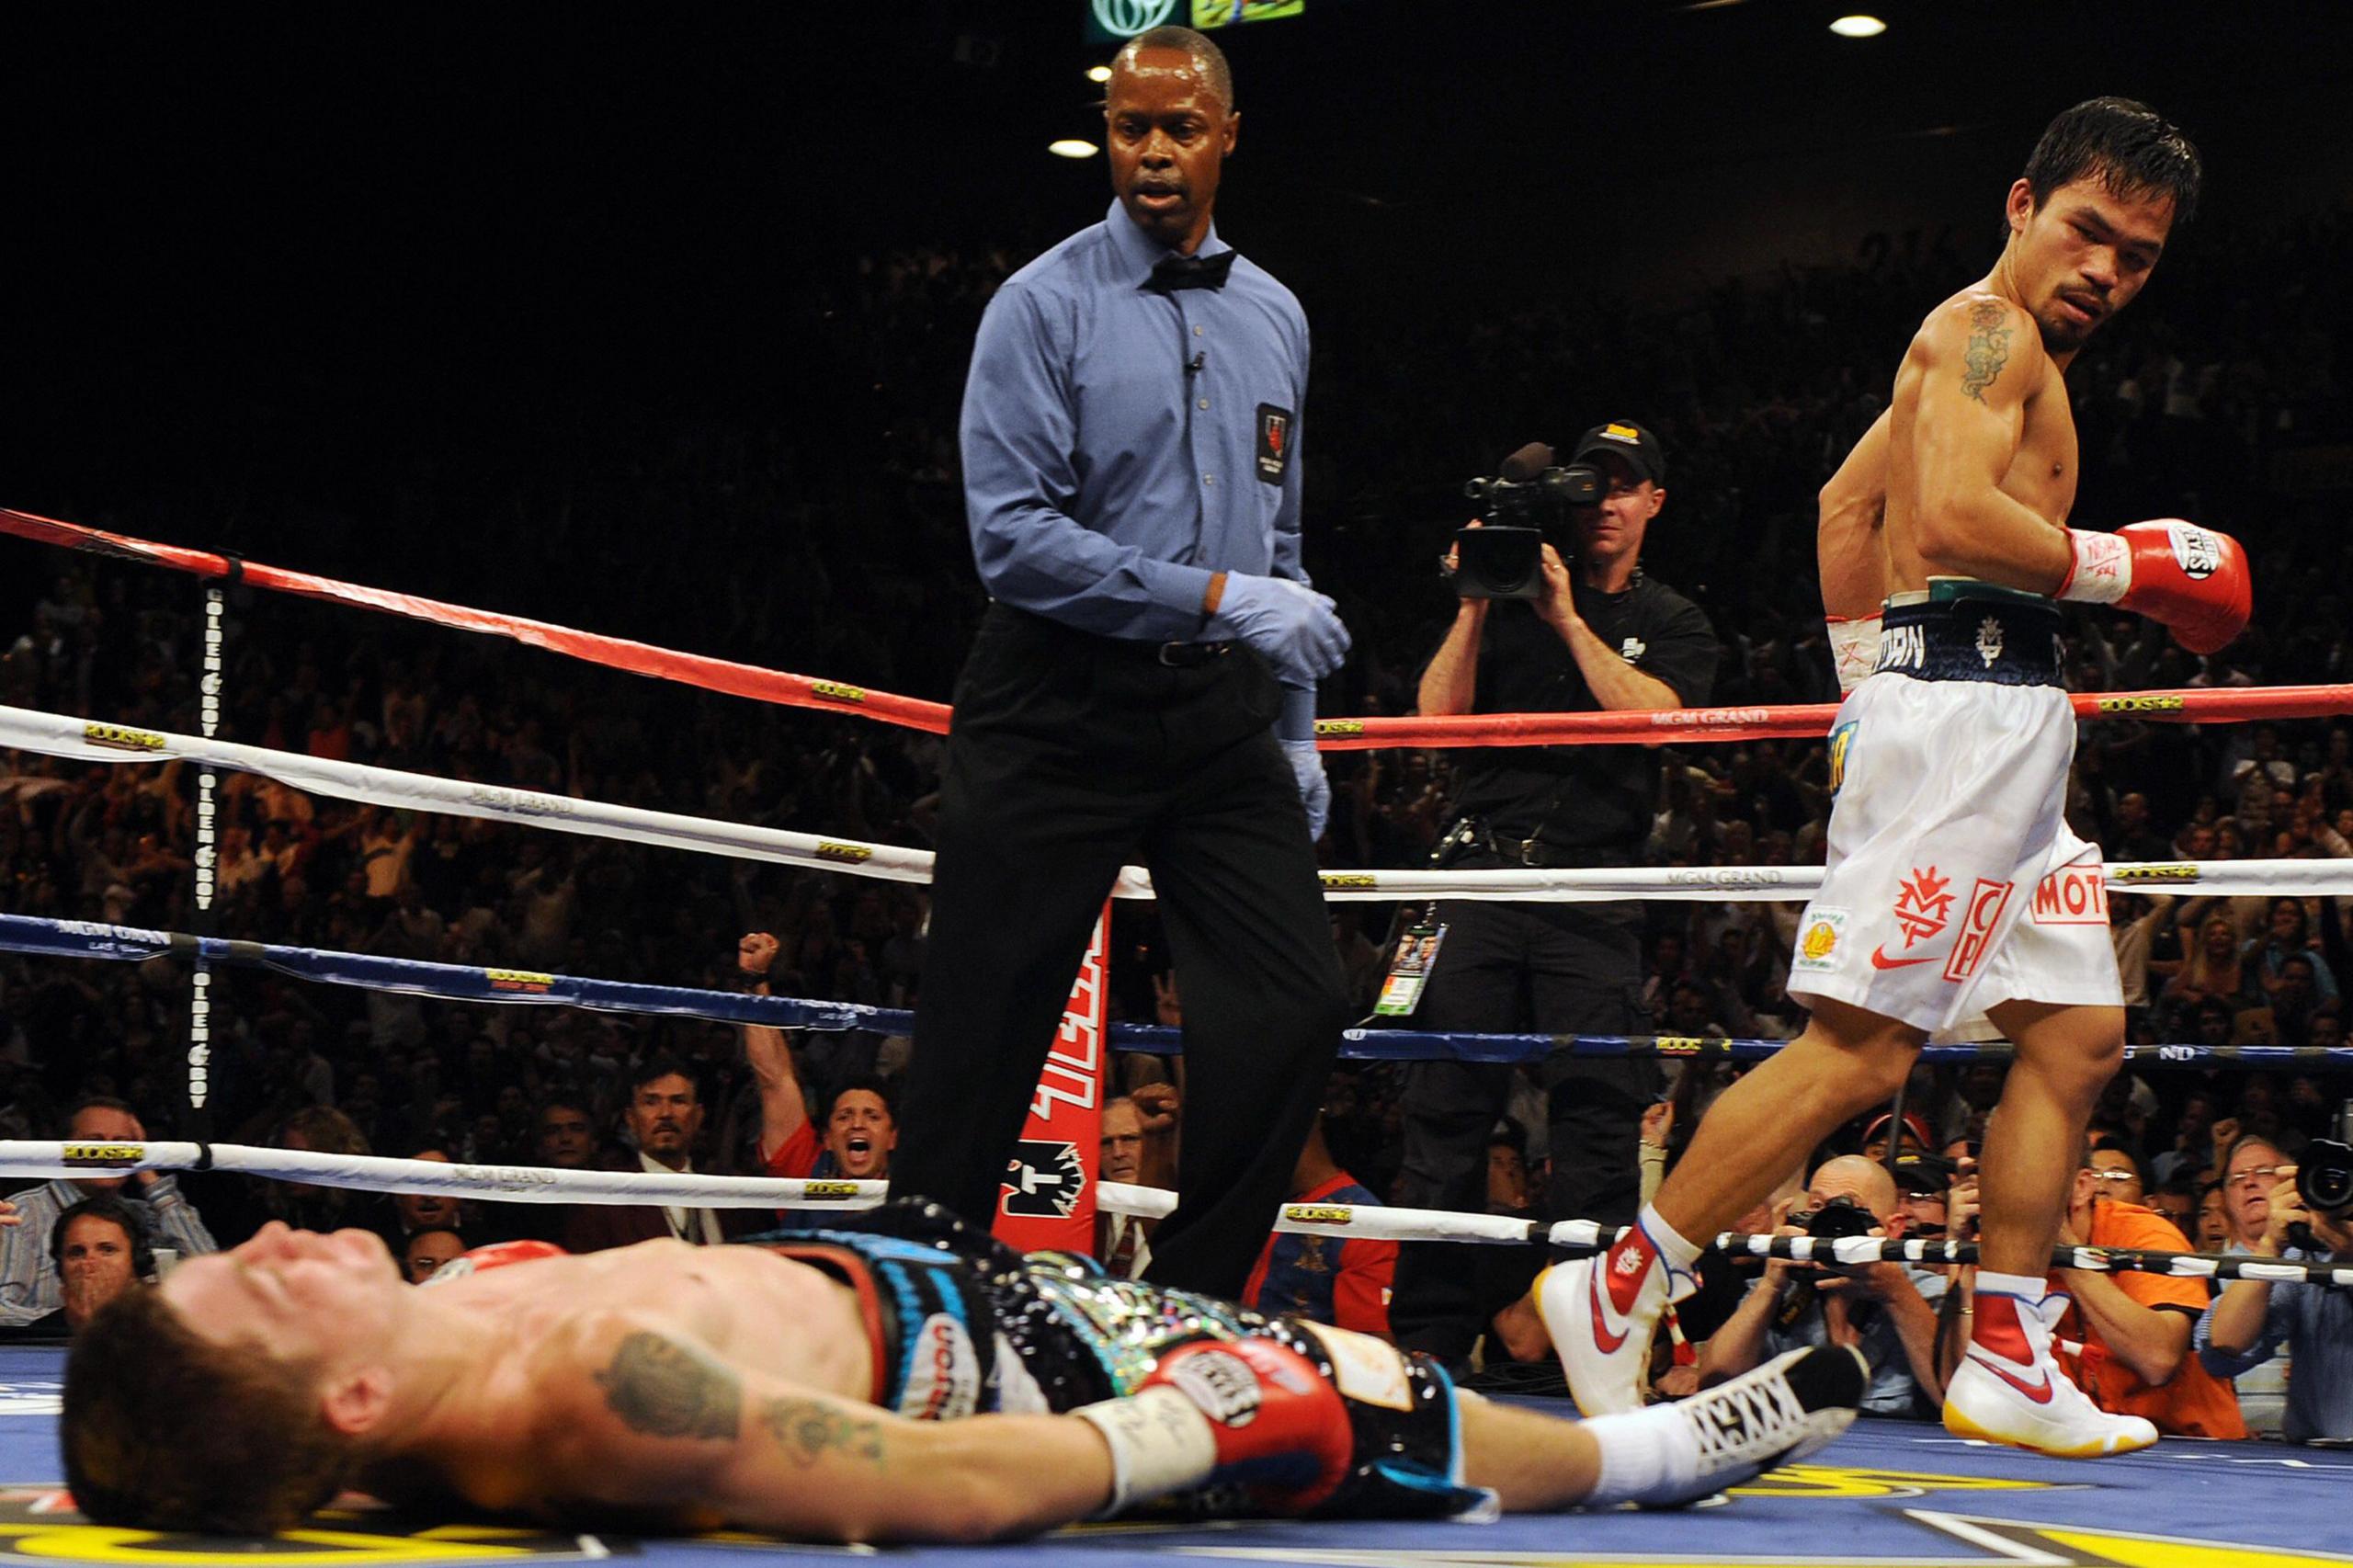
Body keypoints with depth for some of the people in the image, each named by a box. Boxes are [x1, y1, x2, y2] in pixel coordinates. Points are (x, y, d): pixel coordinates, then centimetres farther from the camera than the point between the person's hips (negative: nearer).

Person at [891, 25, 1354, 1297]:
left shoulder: (1275, 318, 15)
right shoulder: (1044, 307, -4)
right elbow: (1012, 536, -14)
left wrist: (1297, 732, 18)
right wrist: (1217, 597, -18)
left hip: (1219, 714, 5)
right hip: (1059, 704, -5)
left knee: (1296, 1007, -6)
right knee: (984, 1035, -2)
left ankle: (1187, 1306, 5)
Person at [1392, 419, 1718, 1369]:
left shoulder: (1674, 626, 15)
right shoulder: (1510, 600, 16)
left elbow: (1651, 712, -5)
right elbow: (1438, 714, 5)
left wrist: (1568, 618, -7)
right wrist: (1476, 602, -4)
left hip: (1595, 893, -1)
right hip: (1481, 869, 1)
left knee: (1599, 1110, -7)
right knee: (1447, 1102, -4)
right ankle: (1430, 1334, -1)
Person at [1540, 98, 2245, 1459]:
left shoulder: (2006, 351, 26)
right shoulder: (1986, 327, -6)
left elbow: (1849, 499, 32)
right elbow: (1953, 518, -21)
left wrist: (1862, 684, 31)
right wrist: (2129, 565, -11)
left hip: (2010, 730, 11)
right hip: (1961, 706, -11)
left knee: (2079, 1034, 8)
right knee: (1864, 1046, -14)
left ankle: (2007, 1369, 9)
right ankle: (1619, 1290, -9)